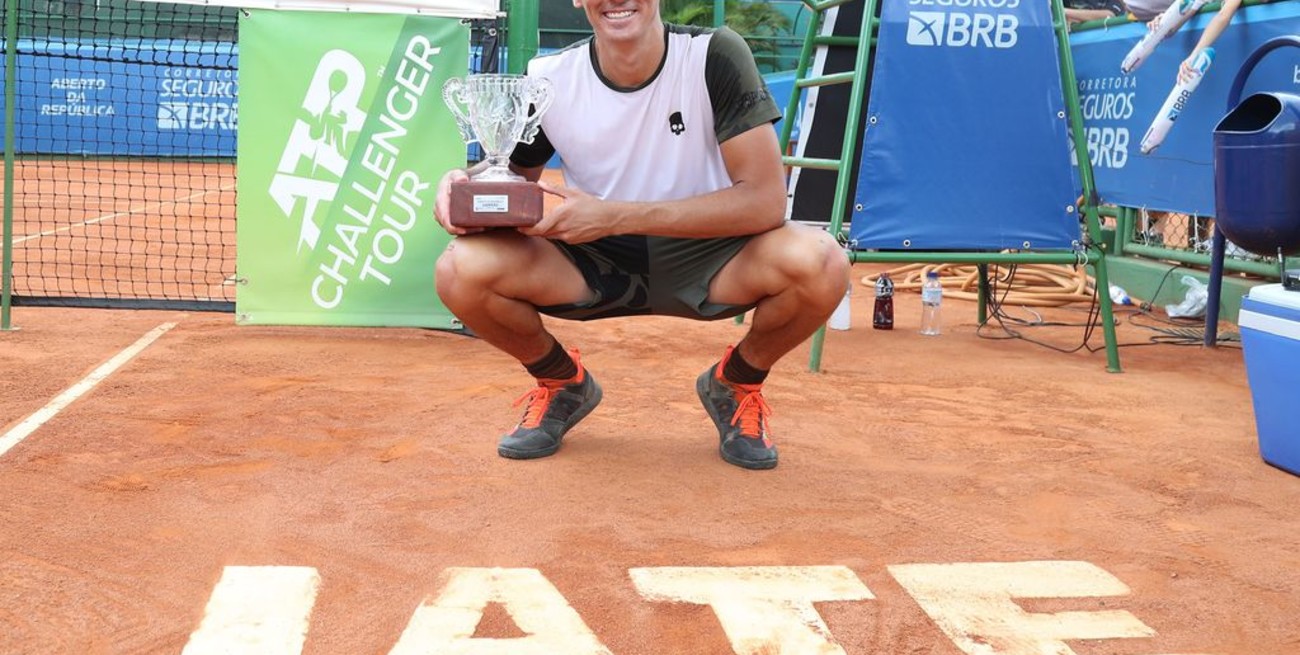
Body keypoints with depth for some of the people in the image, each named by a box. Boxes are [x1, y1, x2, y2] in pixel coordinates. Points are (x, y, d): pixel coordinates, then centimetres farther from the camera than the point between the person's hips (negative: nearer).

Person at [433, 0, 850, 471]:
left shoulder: (715, 56, -18)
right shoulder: (549, 77, -10)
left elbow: (766, 199, -24)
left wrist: (615, 216, -29)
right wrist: (464, 186, -21)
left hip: (703, 258, -1)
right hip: (591, 263, 2)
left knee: (820, 263, -31)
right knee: (463, 269, -24)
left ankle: (737, 383, 4)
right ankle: (562, 384, 9)